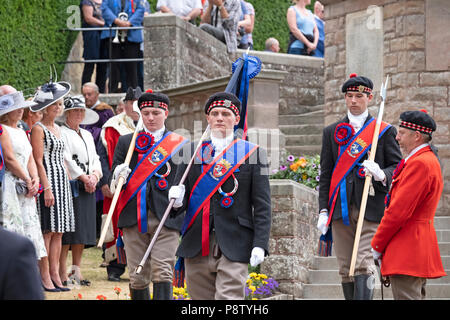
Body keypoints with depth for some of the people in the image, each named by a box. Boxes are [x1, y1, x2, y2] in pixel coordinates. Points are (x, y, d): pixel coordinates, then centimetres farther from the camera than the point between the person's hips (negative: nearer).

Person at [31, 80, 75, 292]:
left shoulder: (57, 129, 18)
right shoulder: (38, 129, -7)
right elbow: (38, 161, -13)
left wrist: (68, 184, 17)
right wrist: (47, 188, -18)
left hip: (62, 182, 8)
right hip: (48, 181, -8)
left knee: (58, 231, 6)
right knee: (47, 231, -9)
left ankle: (55, 275, 7)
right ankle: (44, 277, -8)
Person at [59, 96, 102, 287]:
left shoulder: (87, 135, 21)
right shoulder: (61, 133, -4)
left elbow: (95, 159, 17)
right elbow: (67, 160, -12)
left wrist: (95, 175, -3)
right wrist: (84, 177, -13)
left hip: (88, 186, 8)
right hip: (70, 185, -8)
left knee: (83, 229, 6)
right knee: (68, 228, -10)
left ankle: (76, 270, 11)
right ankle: (63, 272, -8)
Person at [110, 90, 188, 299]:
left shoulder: (180, 144, 9)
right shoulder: (126, 142, 13)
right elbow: (113, 182, 9)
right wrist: (118, 177, -14)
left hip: (166, 218, -2)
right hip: (133, 218, 2)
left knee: (162, 273, -12)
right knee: (137, 278, 4)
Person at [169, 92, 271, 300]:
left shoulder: (253, 153, 5)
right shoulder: (192, 152, 12)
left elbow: (262, 205, 1)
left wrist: (260, 244, -9)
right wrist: (178, 201, -14)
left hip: (233, 248, -3)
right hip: (197, 248, 3)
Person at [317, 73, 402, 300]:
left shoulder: (385, 131, 6)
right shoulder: (332, 132, 13)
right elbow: (325, 174, 12)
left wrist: (381, 174, -17)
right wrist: (324, 210, 5)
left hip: (370, 207, -3)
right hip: (340, 210, 3)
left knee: (363, 264, -13)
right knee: (346, 269, 4)